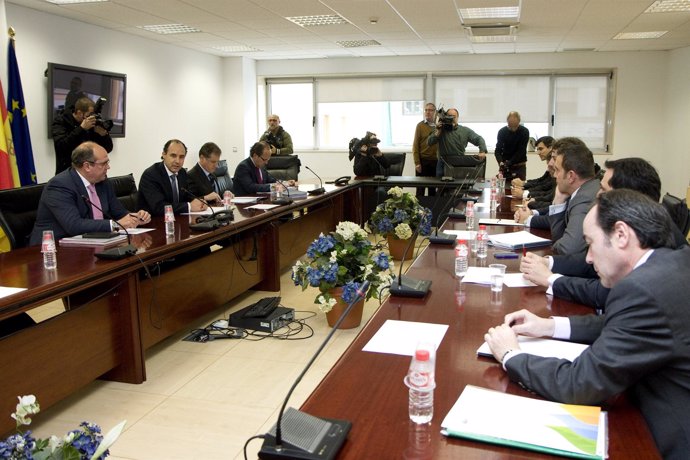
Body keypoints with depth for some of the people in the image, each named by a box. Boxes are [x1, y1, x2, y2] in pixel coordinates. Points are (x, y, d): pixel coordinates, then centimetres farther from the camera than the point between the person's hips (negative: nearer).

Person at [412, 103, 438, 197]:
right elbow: (415, 144, -3)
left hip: (435, 160, 3)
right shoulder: (420, 125, 0)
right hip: (423, 160, -2)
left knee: (433, 187, 9)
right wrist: (417, 163, -9)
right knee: (420, 187, 2)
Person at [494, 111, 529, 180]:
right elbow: (498, 150, -12)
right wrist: (500, 162, -31)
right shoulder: (502, 132, -6)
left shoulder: (525, 132, -9)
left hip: (520, 166, -1)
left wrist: (509, 163, -24)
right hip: (505, 166, 1)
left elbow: (521, 151, -14)